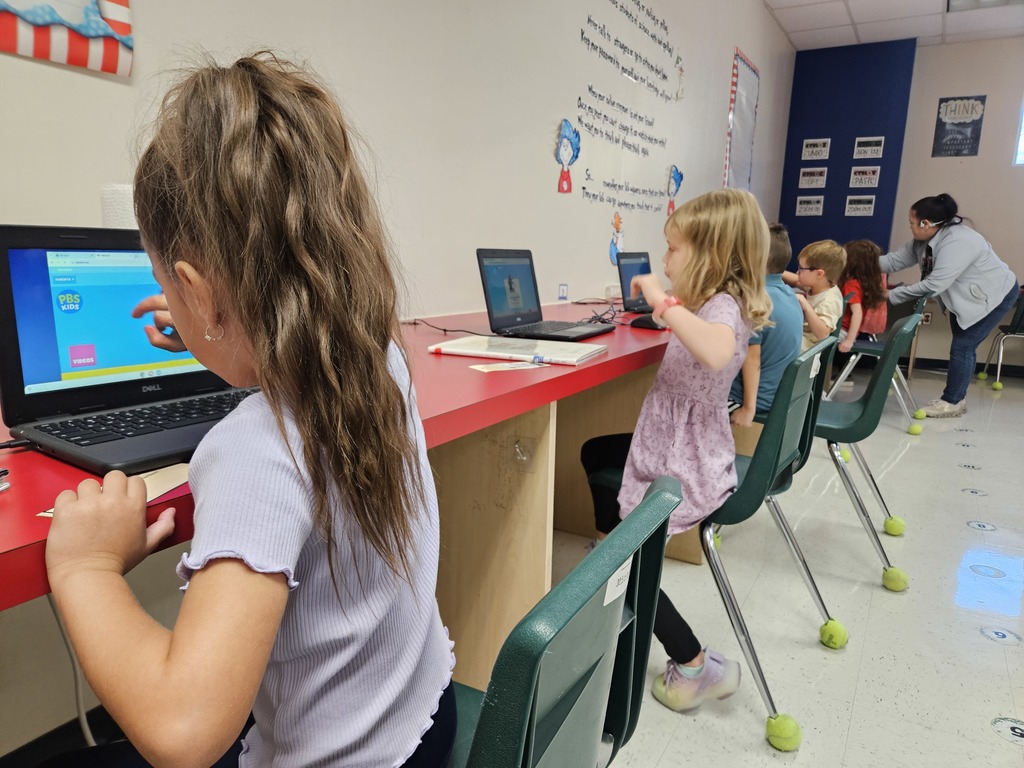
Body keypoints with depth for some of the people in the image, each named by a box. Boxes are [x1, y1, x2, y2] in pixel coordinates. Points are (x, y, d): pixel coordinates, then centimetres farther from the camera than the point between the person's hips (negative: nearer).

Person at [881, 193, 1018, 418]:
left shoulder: (956, 242, -35)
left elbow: (934, 284, -37)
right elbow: (897, 259, -5)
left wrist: (891, 295, -32)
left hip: (994, 296, -9)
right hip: (965, 297, 9)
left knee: (962, 347, -8)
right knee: (963, 347, 14)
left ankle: (951, 401, 4)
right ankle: (957, 399, 24)